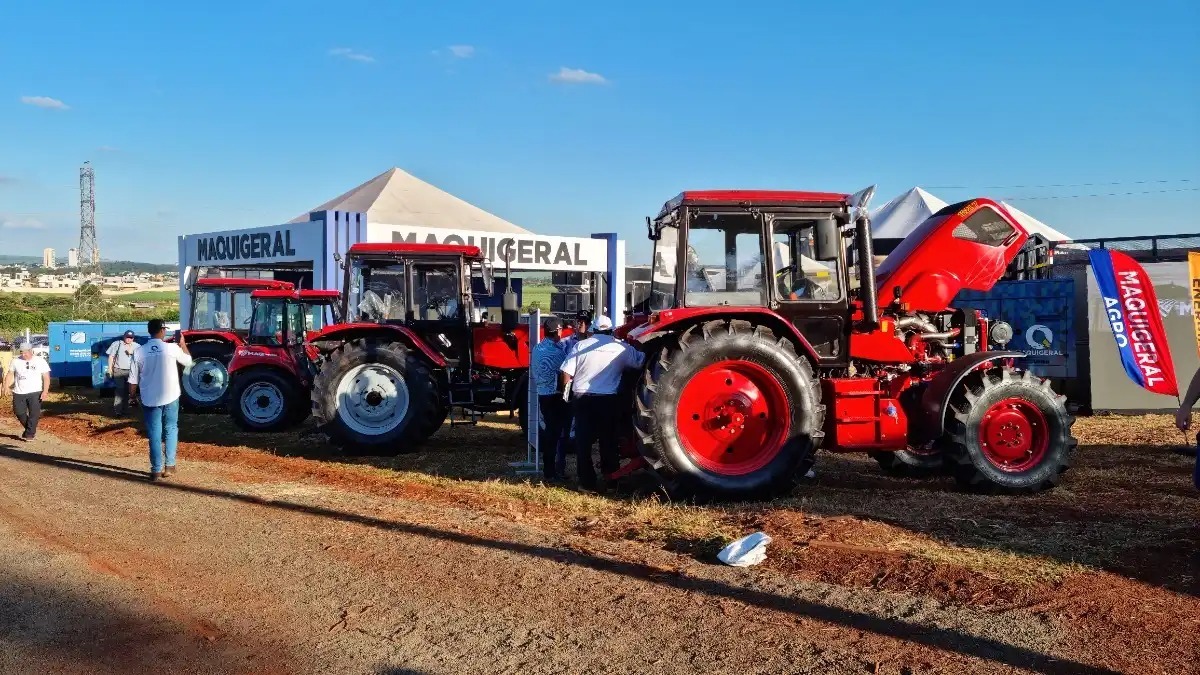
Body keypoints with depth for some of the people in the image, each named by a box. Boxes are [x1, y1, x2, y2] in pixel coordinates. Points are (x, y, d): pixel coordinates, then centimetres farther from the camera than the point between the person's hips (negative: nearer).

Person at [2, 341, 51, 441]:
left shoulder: (40, 361, -2)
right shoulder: (16, 361, 6)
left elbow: (46, 377, -3)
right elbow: (10, 374, 11)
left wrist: (45, 391, -12)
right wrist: (6, 386, -4)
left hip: (35, 392, -3)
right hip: (19, 393, 3)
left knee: (34, 414, -5)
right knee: (19, 412, 4)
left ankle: (29, 434, 4)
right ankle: (30, 429, 24)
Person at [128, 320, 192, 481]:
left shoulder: (140, 352, -6)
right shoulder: (172, 348, -10)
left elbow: (133, 380, -1)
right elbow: (188, 361, 9)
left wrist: (131, 396, 14)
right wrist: (182, 342, 17)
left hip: (150, 400, 1)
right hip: (170, 397, -1)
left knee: (154, 434, 7)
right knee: (170, 430, 15)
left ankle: (157, 470, 7)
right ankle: (170, 466, 14)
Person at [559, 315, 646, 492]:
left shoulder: (581, 345, -1)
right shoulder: (621, 348, -1)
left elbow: (567, 373, -4)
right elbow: (641, 360, 4)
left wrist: (566, 391, 11)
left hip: (583, 399, 0)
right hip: (609, 400, 0)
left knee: (583, 441, 7)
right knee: (609, 442, 12)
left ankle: (587, 482, 8)